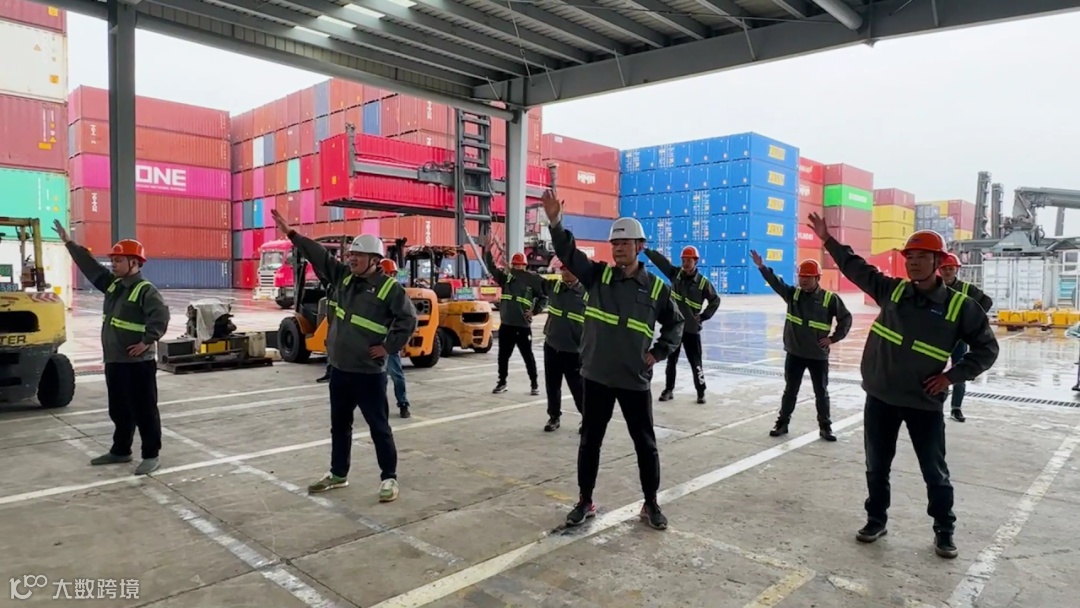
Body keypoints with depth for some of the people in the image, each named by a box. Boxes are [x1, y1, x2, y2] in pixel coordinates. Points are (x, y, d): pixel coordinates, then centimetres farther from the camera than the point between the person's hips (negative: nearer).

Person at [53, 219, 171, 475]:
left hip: (138, 363, -9)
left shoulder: (146, 290, -15)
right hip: (114, 361, 9)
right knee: (118, 410, 18)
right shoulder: (112, 284, 12)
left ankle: (152, 456, 5)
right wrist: (69, 242, 22)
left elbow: (161, 316, -25)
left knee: (144, 410, -2)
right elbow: (89, 266, 20)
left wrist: (147, 342, -26)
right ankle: (120, 451, 31)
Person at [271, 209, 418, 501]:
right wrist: (291, 233, 5)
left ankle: (389, 478, 15)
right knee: (339, 425, 19)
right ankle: (338, 474, 34)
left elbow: (409, 319, -12)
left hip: (369, 373, -7)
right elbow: (320, 256, 8)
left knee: (379, 427, 2)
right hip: (339, 369, 7)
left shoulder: (390, 288, -12)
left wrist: (389, 347, -13)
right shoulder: (343, 276, 6)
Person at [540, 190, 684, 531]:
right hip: (597, 377, 1)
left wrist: (659, 353, -1)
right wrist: (556, 223, -31)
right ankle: (585, 502, 29)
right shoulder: (597, 275, -1)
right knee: (589, 440, 12)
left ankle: (651, 505, 29)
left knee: (645, 444, 10)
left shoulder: (655, 288, -2)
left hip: (636, 381, -1)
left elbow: (675, 323, 12)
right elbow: (568, 253, -14)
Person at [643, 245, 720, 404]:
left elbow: (715, 300, 3)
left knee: (695, 362, 3)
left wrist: (704, 316, -5)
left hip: (691, 328, -3)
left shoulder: (703, 282, -7)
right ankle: (669, 390, 23)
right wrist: (646, 250, -20)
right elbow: (660, 260, -10)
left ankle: (701, 392, 16)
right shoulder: (675, 273, 0)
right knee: (671, 360, 11)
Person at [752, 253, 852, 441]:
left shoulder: (830, 298, -7)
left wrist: (834, 338, -6)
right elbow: (775, 282, -10)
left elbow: (846, 319, 1)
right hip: (795, 353, 2)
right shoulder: (792, 294, 1)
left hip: (818, 355, -2)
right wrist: (762, 267, -22)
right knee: (790, 390, 11)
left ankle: (825, 427, 22)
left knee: (821, 392, 10)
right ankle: (782, 423, 21)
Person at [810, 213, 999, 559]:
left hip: (925, 403, -2)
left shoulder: (960, 306, -9)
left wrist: (952, 376, -9)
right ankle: (876, 519, 31)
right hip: (880, 398, 2)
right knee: (877, 465, 14)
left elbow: (987, 349, 0)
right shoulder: (891, 290, -1)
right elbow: (856, 268, 7)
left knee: (935, 472, 11)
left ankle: (944, 530, 31)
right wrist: (828, 239, 3)